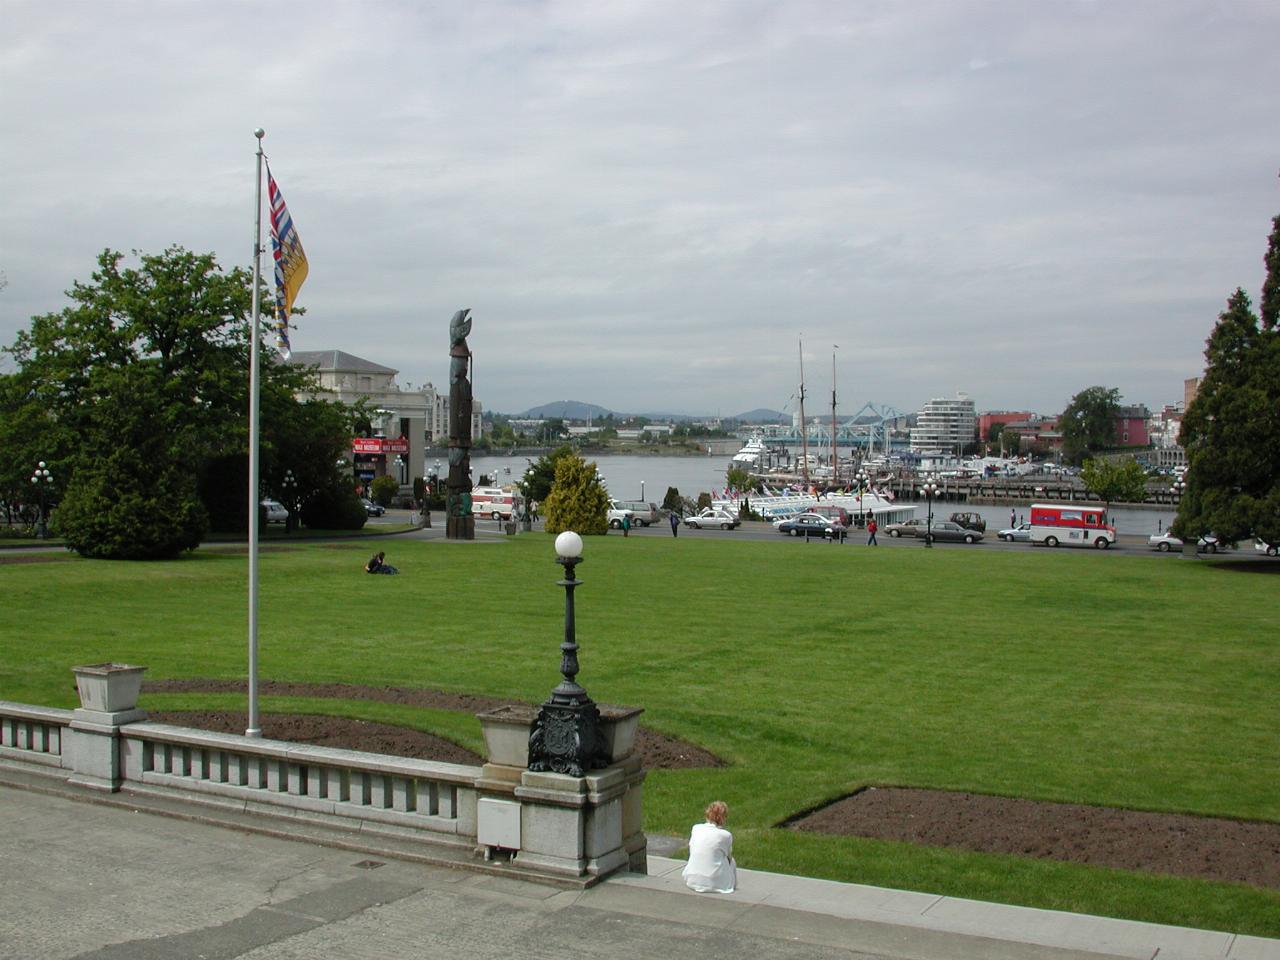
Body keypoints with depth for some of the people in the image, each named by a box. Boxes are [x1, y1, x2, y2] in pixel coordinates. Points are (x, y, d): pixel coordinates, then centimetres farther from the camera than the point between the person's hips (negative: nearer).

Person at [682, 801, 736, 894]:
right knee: (731, 862, 22)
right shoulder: (726, 835, -8)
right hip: (714, 884, -3)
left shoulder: (695, 828, 2)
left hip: (691, 881, 3)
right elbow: (729, 858, 8)